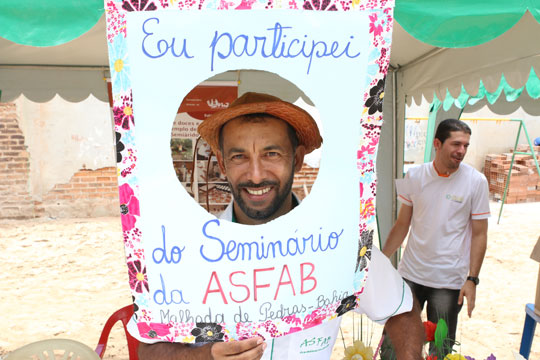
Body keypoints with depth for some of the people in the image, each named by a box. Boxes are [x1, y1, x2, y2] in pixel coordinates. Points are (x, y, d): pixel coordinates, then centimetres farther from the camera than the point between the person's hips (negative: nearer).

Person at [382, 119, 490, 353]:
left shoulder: (476, 181, -7)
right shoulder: (415, 176, -2)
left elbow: (479, 234, -3)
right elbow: (402, 224, 5)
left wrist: (472, 279, -8)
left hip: (449, 281, -2)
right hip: (409, 274, 2)